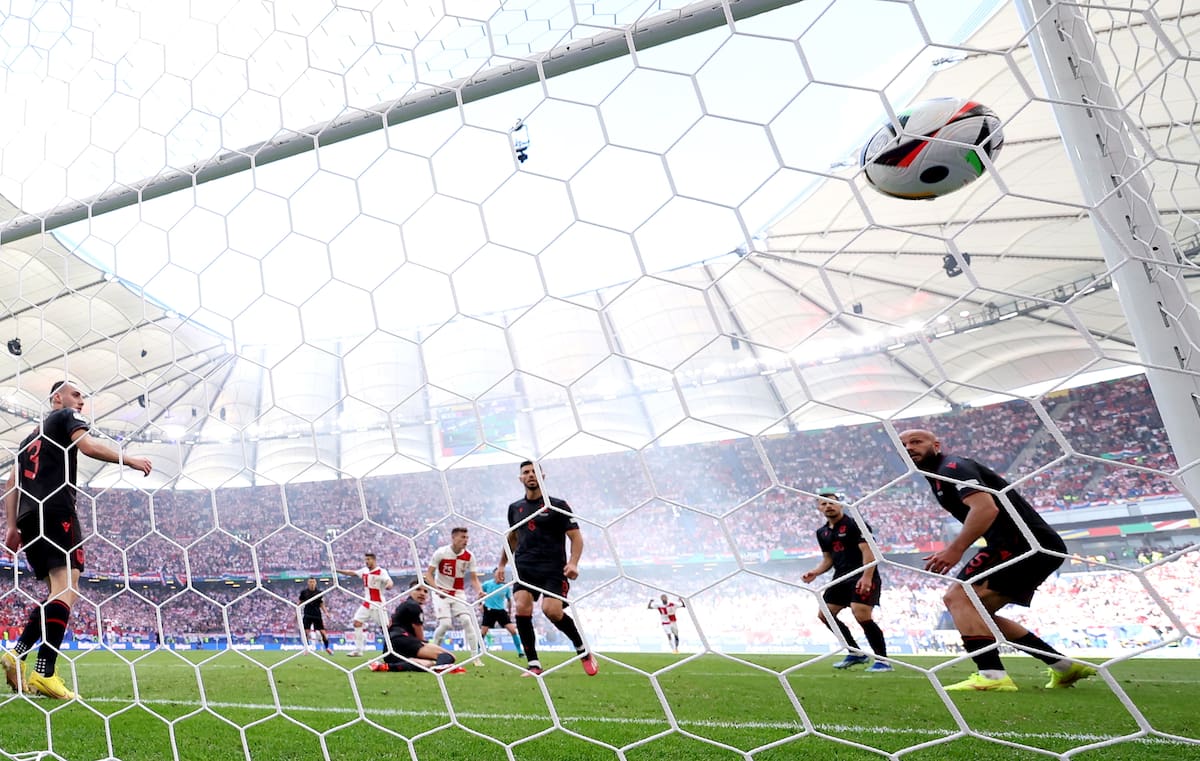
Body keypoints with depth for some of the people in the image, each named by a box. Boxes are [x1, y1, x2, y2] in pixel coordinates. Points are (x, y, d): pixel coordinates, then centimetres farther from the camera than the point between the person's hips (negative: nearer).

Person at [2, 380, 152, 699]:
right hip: (56, 509, -9)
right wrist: (130, 460, -5)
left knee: (57, 589, 13)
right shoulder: (66, 417, 8)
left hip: (28, 515, 9)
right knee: (67, 586, -16)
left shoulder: (31, 437, 31)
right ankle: (44, 674, -26)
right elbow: (89, 446, -13)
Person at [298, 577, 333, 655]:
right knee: (305, 632, -9)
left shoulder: (319, 592, 2)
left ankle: (327, 648, 11)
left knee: (322, 632, -2)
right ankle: (306, 648, 9)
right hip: (307, 615, 0)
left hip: (317, 615, 0)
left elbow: (321, 604, 8)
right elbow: (300, 603, 8)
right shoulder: (304, 592, 0)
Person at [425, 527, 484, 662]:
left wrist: (479, 590, -21)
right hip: (441, 593, -3)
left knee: (467, 620, -12)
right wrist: (437, 589, -26)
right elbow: (428, 574, -11)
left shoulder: (469, 556, -6)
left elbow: (474, 578, -1)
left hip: (459, 593, 3)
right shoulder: (440, 553, -15)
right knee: (445, 624, -15)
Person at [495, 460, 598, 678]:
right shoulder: (515, 508, 15)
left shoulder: (557, 505, 1)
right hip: (524, 568, 4)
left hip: (553, 568, -4)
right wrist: (502, 564, 26)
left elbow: (576, 537, -2)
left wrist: (573, 563, -16)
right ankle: (533, 665, -5)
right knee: (521, 607, -17)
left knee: (551, 610, -19)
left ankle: (583, 650, 7)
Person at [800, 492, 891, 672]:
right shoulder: (822, 532, 15)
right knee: (824, 614, 5)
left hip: (863, 577, -8)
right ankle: (856, 653, 19)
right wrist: (815, 572, 3)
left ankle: (883, 660, -4)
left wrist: (867, 577, -28)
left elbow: (868, 551, -16)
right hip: (841, 577, 8)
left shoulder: (855, 524, -8)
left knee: (862, 615, -21)